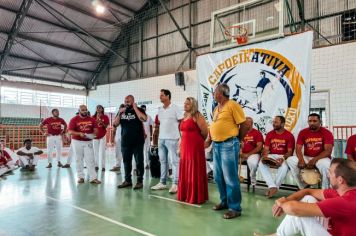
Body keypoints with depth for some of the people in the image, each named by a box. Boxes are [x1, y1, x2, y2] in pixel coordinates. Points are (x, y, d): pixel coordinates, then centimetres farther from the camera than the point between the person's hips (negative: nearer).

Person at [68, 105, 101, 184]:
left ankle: (93, 178, -3)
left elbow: (95, 129, 6)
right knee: (79, 160, 7)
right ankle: (80, 177, 18)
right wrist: (80, 134, -25)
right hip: (77, 142, -1)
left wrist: (94, 134, -16)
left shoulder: (92, 119, 3)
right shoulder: (74, 119, -4)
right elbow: (70, 131, -10)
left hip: (88, 142, 1)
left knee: (90, 160, -3)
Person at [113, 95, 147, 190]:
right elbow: (115, 124, 5)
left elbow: (144, 119, -23)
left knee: (139, 161, 2)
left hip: (137, 141, -4)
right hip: (125, 141, 5)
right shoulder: (122, 111, 10)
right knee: (126, 161, 12)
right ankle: (128, 180, 24)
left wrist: (135, 108, -15)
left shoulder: (139, 110, -2)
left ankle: (139, 181, 10)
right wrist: (120, 113, -7)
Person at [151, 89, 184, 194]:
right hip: (161, 139, 7)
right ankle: (162, 182, 21)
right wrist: (160, 134, 12)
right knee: (163, 161, 12)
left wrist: (180, 135, -9)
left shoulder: (175, 108, -5)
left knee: (174, 161, -2)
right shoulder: (160, 109, 13)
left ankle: (175, 184, 3)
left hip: (172, 139, -7)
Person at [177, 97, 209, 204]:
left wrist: (198, 140, 2)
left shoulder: (197, 116, -9)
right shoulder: (185, 117, 15)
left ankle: (196, 197, 8)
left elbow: (205, 131, -13)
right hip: (185, 147, 8)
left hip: (195, 147, -8)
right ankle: (185, 195, 25)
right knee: (185, 171, 13)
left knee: (195, 171, -2)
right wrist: (180, 146, 15)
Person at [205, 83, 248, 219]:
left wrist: (236, 139, 1)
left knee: (230, 177, -3)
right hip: (216, 145, 9)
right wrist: (209, 141, 15)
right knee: (218, 177, 15)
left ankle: (235, 208, 9)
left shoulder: (232, 105, -9)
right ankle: (225, 201, 31)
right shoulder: (216, 108, 16)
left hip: (229, 145, -8)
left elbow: (244, 125, -10)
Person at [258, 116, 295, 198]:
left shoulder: (289, 135, -4)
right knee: (261, 164, -28)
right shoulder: (269, 134, 5)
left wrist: (282, 159, -26)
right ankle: (273, 187, -32)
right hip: (271, 156, 3)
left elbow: (290, 152, -7)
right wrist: (264, 156, -20)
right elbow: (266, 149, 2)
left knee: (284, 167, -36)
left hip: (284, 156, -3)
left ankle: (273, 187, -19)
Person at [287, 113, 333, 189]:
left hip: (321, 158, -3)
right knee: (290, 160, -21)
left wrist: (314, 160, -31)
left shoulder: (327, 133, -9)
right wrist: (301, 160, -27)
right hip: (306, 157, 3)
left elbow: (328, 151, -18)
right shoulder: (303, 132, 0)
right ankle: (303, 187, -7)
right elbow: (298, 149, -6)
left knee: (325, 164, -38)